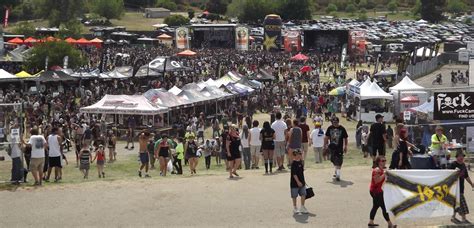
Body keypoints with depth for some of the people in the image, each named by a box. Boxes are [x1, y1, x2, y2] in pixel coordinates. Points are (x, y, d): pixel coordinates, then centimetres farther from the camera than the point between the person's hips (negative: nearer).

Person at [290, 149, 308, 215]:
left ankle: (302, 207, 18)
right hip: (295, 182, -7)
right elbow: (294, 174, -20)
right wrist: (298, 182, -21)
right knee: (294, 196, 6)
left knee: (303, 194, 6)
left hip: (301, 182, 7)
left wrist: (303, 181, 20)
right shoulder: (294, 163, -18)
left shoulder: (301, 162, 7)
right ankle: (295, 208, 18)